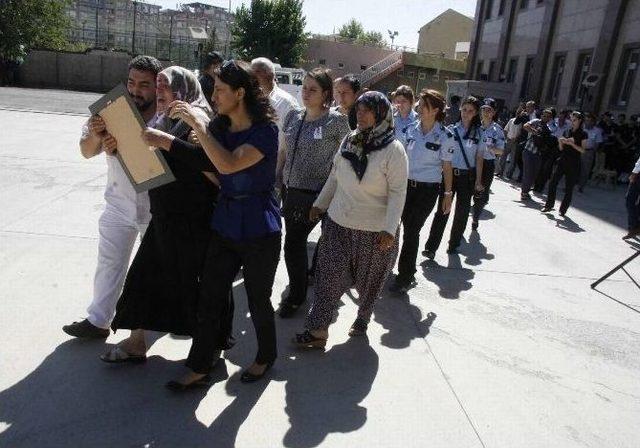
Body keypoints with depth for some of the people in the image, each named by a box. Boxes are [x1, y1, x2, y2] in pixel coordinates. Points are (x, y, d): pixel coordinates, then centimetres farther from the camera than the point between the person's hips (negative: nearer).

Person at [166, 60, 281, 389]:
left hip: (258, 229, -6)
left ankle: (266, 356, 36)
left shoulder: (265, 130, -16)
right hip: (224, 223, 6)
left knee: (258, 300, 11)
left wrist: (196, 123, -25)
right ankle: (199, 368, 22)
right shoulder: (219, 126, 5)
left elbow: (229, 165, -30)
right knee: (210, 297, 8)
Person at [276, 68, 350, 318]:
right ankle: (299, 289, 36)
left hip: (314, 194, -5)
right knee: (297, 243, 15)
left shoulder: (336, 121, -8)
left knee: (293, 245, -5)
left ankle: (296, 297, 16)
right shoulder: (293, 117, 7)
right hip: (291, 190, 6)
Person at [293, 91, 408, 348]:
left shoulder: (393, 150, -12)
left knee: (368, 282, 15)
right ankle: (317, 330, 13)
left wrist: (390, 229, -21)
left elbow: (398, 192, -14)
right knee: (328, 276, 3)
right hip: (338, 222, 4)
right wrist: (320, 204, 17)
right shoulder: (349, 141, 3)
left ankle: (363, 318, 41)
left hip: (374, 230, -4)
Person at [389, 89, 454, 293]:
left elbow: (447, 167, -3)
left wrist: (448, 194, -1)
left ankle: (404, 278, 12)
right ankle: (408, 271, 29)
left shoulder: (445, 136, -9)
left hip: (428, 190, -4)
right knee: (408, 229, 10)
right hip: (407, 185, 4)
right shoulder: (412, 129, 3)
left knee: (412, 231, -2)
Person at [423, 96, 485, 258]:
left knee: (462, 211, 9)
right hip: (450, 173, -1)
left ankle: (453, 244, 24)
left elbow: (479, 158, 4)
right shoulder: (451, 129, 1)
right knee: (442, 210, -7)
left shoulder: (479, 133, 3)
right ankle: (431, 247, -7)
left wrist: (478, 180, 0)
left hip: (467, 176, 1)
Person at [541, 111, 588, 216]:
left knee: (569, 188, 1)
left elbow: (582, 150, -9)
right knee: (552, 182, -3)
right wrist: (560, 142, -7)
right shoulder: (567, 132, 11)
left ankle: (563, 209, 9)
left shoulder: (583, 134, -2)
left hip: (573, 164, -4)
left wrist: (572, 143, -19)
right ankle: (549, 205, 7)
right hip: (563, 160, 4)